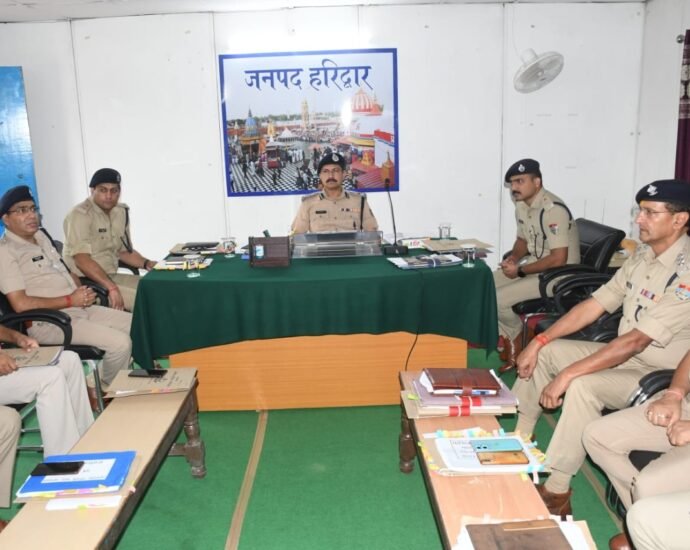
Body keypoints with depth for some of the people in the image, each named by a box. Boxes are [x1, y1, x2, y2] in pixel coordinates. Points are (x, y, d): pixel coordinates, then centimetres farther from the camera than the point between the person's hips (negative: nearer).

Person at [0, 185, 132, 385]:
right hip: (49, 322, -9)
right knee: (120, 343, -23)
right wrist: (71, 300, -17)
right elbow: (21, 304, -19)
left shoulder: (41, 236, 16)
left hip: (81, 309, 9)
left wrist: (81, 291, 0)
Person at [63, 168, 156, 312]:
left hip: (111, 276, 8)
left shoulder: (120, 212, 10)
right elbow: (82, 260, -24)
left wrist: (147, 263, 2)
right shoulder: (80, 214, -14)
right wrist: (111, 288, -32)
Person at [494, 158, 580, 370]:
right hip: (534, 265, 9)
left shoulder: (553, 209, -25)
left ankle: (517, 339, 9)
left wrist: (520, 271, -21)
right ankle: (508, 339, 11)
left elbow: (558, 259, -28)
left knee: (496, 300, -20)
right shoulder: (521, 204, 4)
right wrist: (514, 257, -2)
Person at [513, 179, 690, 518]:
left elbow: (637, 340, -31)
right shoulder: (642, 256, 2)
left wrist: (567, 374, -32)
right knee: (544, 351, 1)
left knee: (583, 385, -33)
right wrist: (540, 340, -4)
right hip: (626, 356, 9)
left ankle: (556, 494, -21)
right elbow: (595, 304, 3)